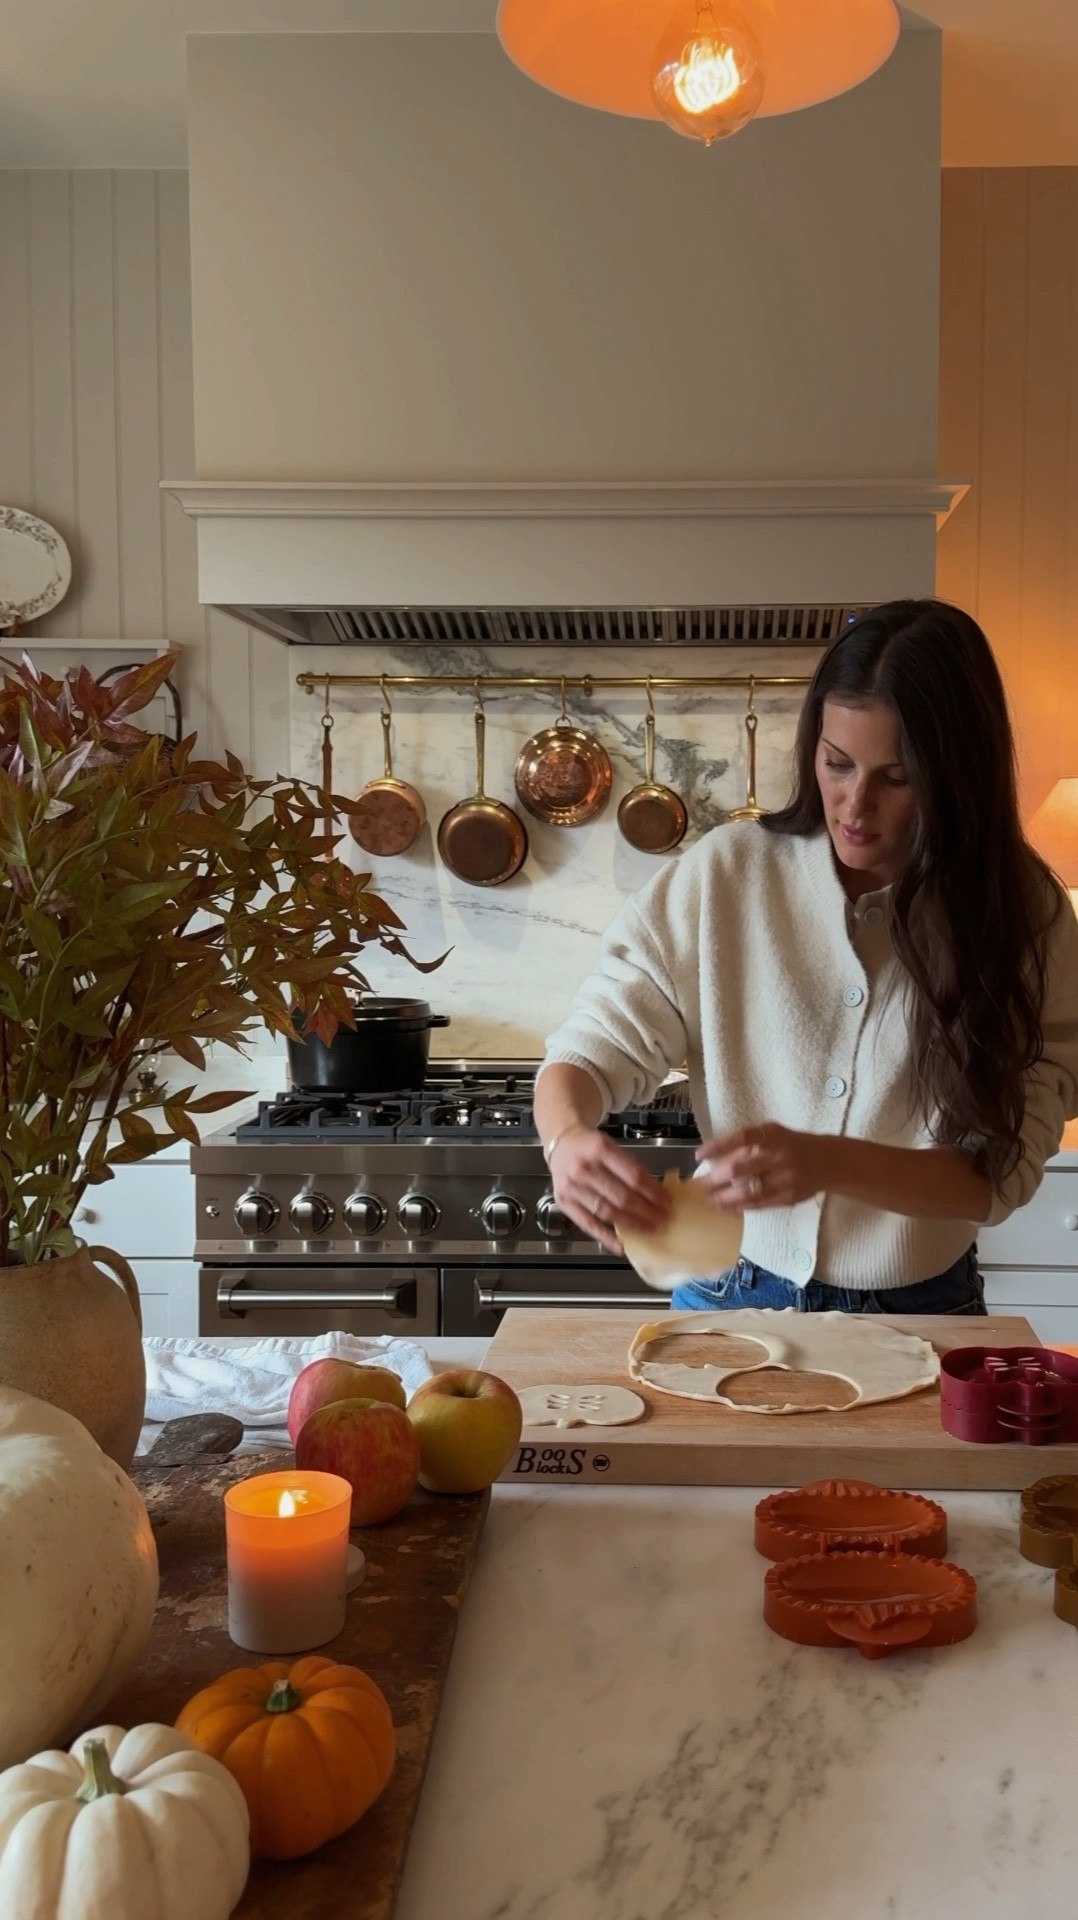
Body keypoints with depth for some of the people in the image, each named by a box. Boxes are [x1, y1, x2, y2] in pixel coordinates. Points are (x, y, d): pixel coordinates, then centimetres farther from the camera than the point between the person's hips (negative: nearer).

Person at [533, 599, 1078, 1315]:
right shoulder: (729, 871, -8)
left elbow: (1002, 1171, -12)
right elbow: (594, 1047, -5)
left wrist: (829, 1164, -29)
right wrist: (568, 1137, -28)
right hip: (737, 1298, 0)